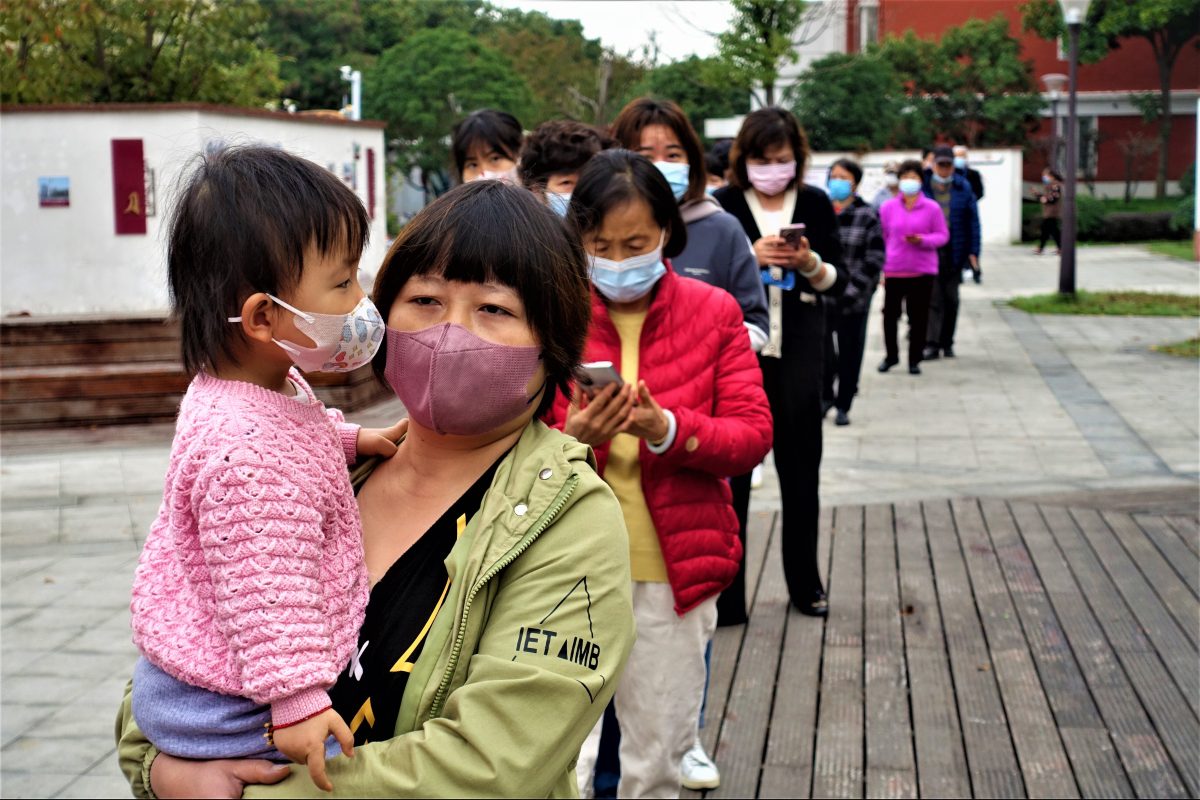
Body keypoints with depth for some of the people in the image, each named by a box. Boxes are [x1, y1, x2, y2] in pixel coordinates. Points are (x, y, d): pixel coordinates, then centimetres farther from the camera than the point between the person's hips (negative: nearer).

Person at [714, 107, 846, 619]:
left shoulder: (814, 203, 6)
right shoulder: (725, 204, 0)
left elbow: (838, 282, 7)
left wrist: (810, 263, -13)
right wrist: (751, 257, -18)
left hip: (798, 352, 2)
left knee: (800, 467, 7)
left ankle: (805, 583, 18)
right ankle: (726, 586, 10)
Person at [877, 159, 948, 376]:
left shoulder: (932, 208, -3)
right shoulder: (888, 207, 2)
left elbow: (943, 235, 1)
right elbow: (882, 238, 9)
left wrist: (922, 240, -17)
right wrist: (881, 265, 10)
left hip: (922, 271, -1)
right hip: (893, 270, 1)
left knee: (918, 317, 3)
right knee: (890, 315, 3)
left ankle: (914, 359, 17)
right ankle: (891, 356, 23)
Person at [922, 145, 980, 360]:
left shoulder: (963, 188, 6)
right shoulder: (922, 187, 1)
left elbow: (972, 220, 6)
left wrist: (973, 252, 0)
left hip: (954, 252, 2)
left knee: (951, 298, 9)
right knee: (932, 297, -8)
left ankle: (946, 343, 19)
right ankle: (931, 344, -9)